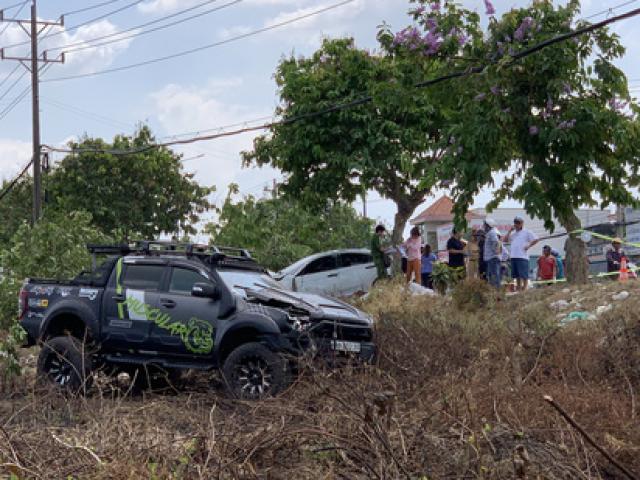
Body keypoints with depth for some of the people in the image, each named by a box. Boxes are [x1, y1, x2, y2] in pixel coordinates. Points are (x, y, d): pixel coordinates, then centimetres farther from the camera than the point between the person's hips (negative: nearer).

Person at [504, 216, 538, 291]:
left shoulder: (527, 232, 3)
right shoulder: (513, 233, 21)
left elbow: (535, 240, -2)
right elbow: (505, 240, 15)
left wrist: (528, 246, -8)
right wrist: (510, 231, 8)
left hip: (522, 257, -7)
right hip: (513, 257, 7)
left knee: (524, 275, -9)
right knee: (517, 275, 9)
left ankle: (525, 289, -10)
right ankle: (519, 289, 14)